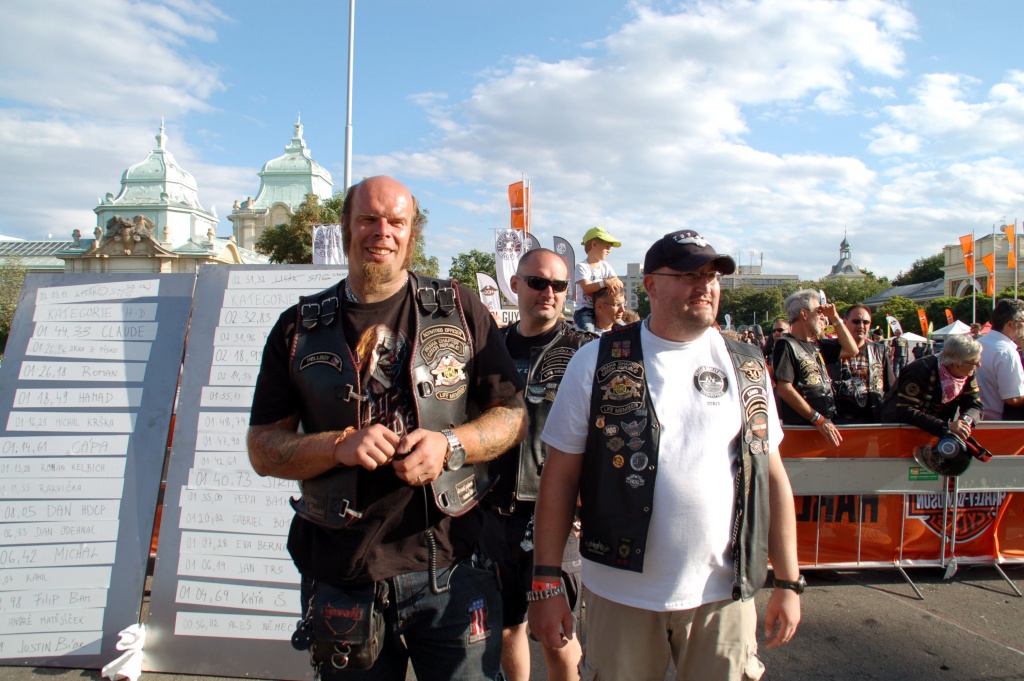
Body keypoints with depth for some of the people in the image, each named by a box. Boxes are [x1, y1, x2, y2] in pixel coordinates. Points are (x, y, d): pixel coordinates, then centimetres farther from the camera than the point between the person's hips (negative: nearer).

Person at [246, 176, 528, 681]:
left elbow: (512, 415, 4)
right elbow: (262, 448, 3)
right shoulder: (300, 327, 5)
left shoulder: (460, 311, 3)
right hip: (341, 578, 1)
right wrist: (339, 445, -14)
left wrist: (451, 444, -15)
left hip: (449, 570, 0)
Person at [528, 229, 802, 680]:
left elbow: (772, 475, 8)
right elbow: (561, 474, -4)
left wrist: (788, 582, 7)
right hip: (621, 593, -2)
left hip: (723, 595, 2)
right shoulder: (597, 362, -5)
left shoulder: (747, 367, 4)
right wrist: (546, 584, -6)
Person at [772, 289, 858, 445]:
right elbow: (784, 389, -20)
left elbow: (851, 350, 16)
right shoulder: (786, 345, -12)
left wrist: (835, 318, 10)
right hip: (800, 427, -8)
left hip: (825, 423, 8)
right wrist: (818, 420, -19)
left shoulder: (816, 344, 13)